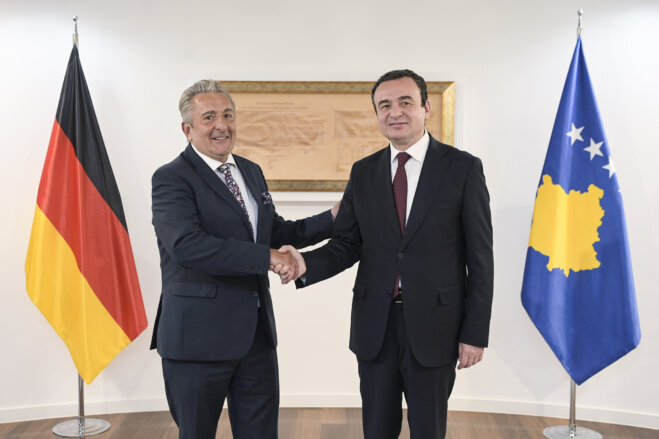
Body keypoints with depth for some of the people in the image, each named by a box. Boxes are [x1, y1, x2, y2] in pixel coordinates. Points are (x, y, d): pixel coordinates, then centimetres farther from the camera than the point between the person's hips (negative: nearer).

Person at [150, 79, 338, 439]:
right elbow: (187, 245, -26)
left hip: (257, 333, 7)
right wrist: (267, 257, -25)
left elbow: (274, 232, 18)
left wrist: (332, 219, 7)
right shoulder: (171, 178, -11)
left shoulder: (252, 172, 12)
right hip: (199, 335, -6)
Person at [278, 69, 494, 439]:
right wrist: (306, 264, -16)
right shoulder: (363, 172, 6)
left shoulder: (463, 168, -5)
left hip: (433, 325, -3)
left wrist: (475, 333, -8)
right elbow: (346, 245, 5)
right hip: (374, 325, 3)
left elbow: (480, 258, -5)